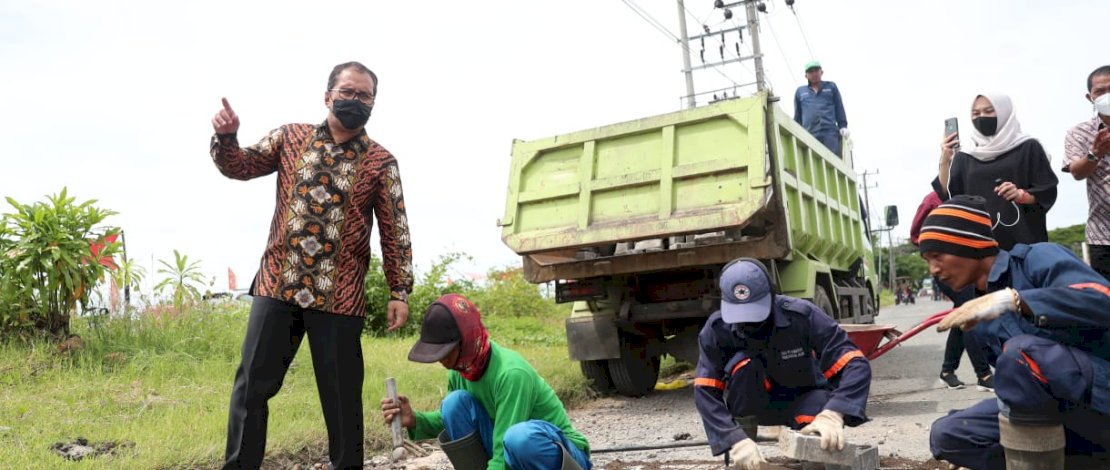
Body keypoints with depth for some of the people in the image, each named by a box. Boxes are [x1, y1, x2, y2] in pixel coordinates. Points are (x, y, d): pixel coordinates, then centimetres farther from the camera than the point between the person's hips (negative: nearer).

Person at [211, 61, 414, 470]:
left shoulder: (381, 163, 1)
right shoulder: (291, 137, 8)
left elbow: (395, 232, 1)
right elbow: (241, 166, 12)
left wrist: (399, 291, -5)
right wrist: (226, 138, -10)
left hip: (338, 296, -2)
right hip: (277, 285, 2)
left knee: (341, 394, 7)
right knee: (252, 385, 6)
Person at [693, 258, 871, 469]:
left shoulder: (802, 315, -28)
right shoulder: (716, 330, -24)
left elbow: (856, 366, -32)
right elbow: (705, 392, -26)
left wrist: (832, 415, -49)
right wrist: (736, 440, -41)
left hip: (802, 397, 0)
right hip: (753, 404, 0)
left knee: (820, 437, -33)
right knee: (744, 363, -32)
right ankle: (741, 446, -13)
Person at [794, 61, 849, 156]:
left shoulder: (831, 87, 20)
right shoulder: (800, 91, 21)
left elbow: (839, 108, 17)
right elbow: (797, 114, 23)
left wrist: (843, 126, 5)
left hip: (830, 132, -1)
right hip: (808, 134, 1)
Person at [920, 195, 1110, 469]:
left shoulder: (1037, 259, -9)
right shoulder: (978, 314, 12)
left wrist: (1010, 299, -33)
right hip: (1055, 411, 8)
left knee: (1020, 352, -32)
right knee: (946, 436, 0)